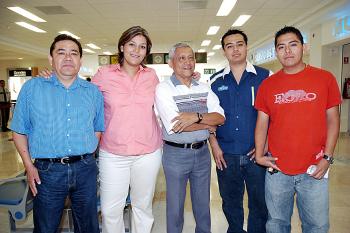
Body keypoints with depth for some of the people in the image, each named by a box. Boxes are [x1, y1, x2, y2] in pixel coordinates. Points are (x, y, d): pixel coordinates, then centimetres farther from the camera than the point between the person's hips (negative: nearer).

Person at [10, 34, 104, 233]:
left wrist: (86, 157, -1)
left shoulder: (93, 91, 5)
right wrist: (29, 166, -4)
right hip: (48, 171, -1)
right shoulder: (32, 87, 0)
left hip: (85, 170, 2)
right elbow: (20, 131, 3)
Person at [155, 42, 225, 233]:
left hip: (202, 151, 5)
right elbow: (174, 126, -21)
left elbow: (220, 117, -4)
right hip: (176, 153, -4)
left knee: (203, 203, 20)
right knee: (175, 206, 13)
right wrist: (208, 125, -11)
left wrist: (196, 116, -21)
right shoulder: (163, 89, -9)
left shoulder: (204, 88, 6)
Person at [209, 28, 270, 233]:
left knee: (260, 203, 12)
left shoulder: (265, 77, -1)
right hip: (226, 155, 2)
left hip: (257, 153, -1)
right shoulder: (216, 81, 4)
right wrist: (214, 145, -1)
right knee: (230, 203, 17)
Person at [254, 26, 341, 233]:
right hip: (277, 169, 1)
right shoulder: (267, 85, 2)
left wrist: (327, 158, -5)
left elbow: (332, 120, 1)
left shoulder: (325, 78, -1)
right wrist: (259, 155, -3)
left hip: (314, 170, -1)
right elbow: (262, 123, 5)